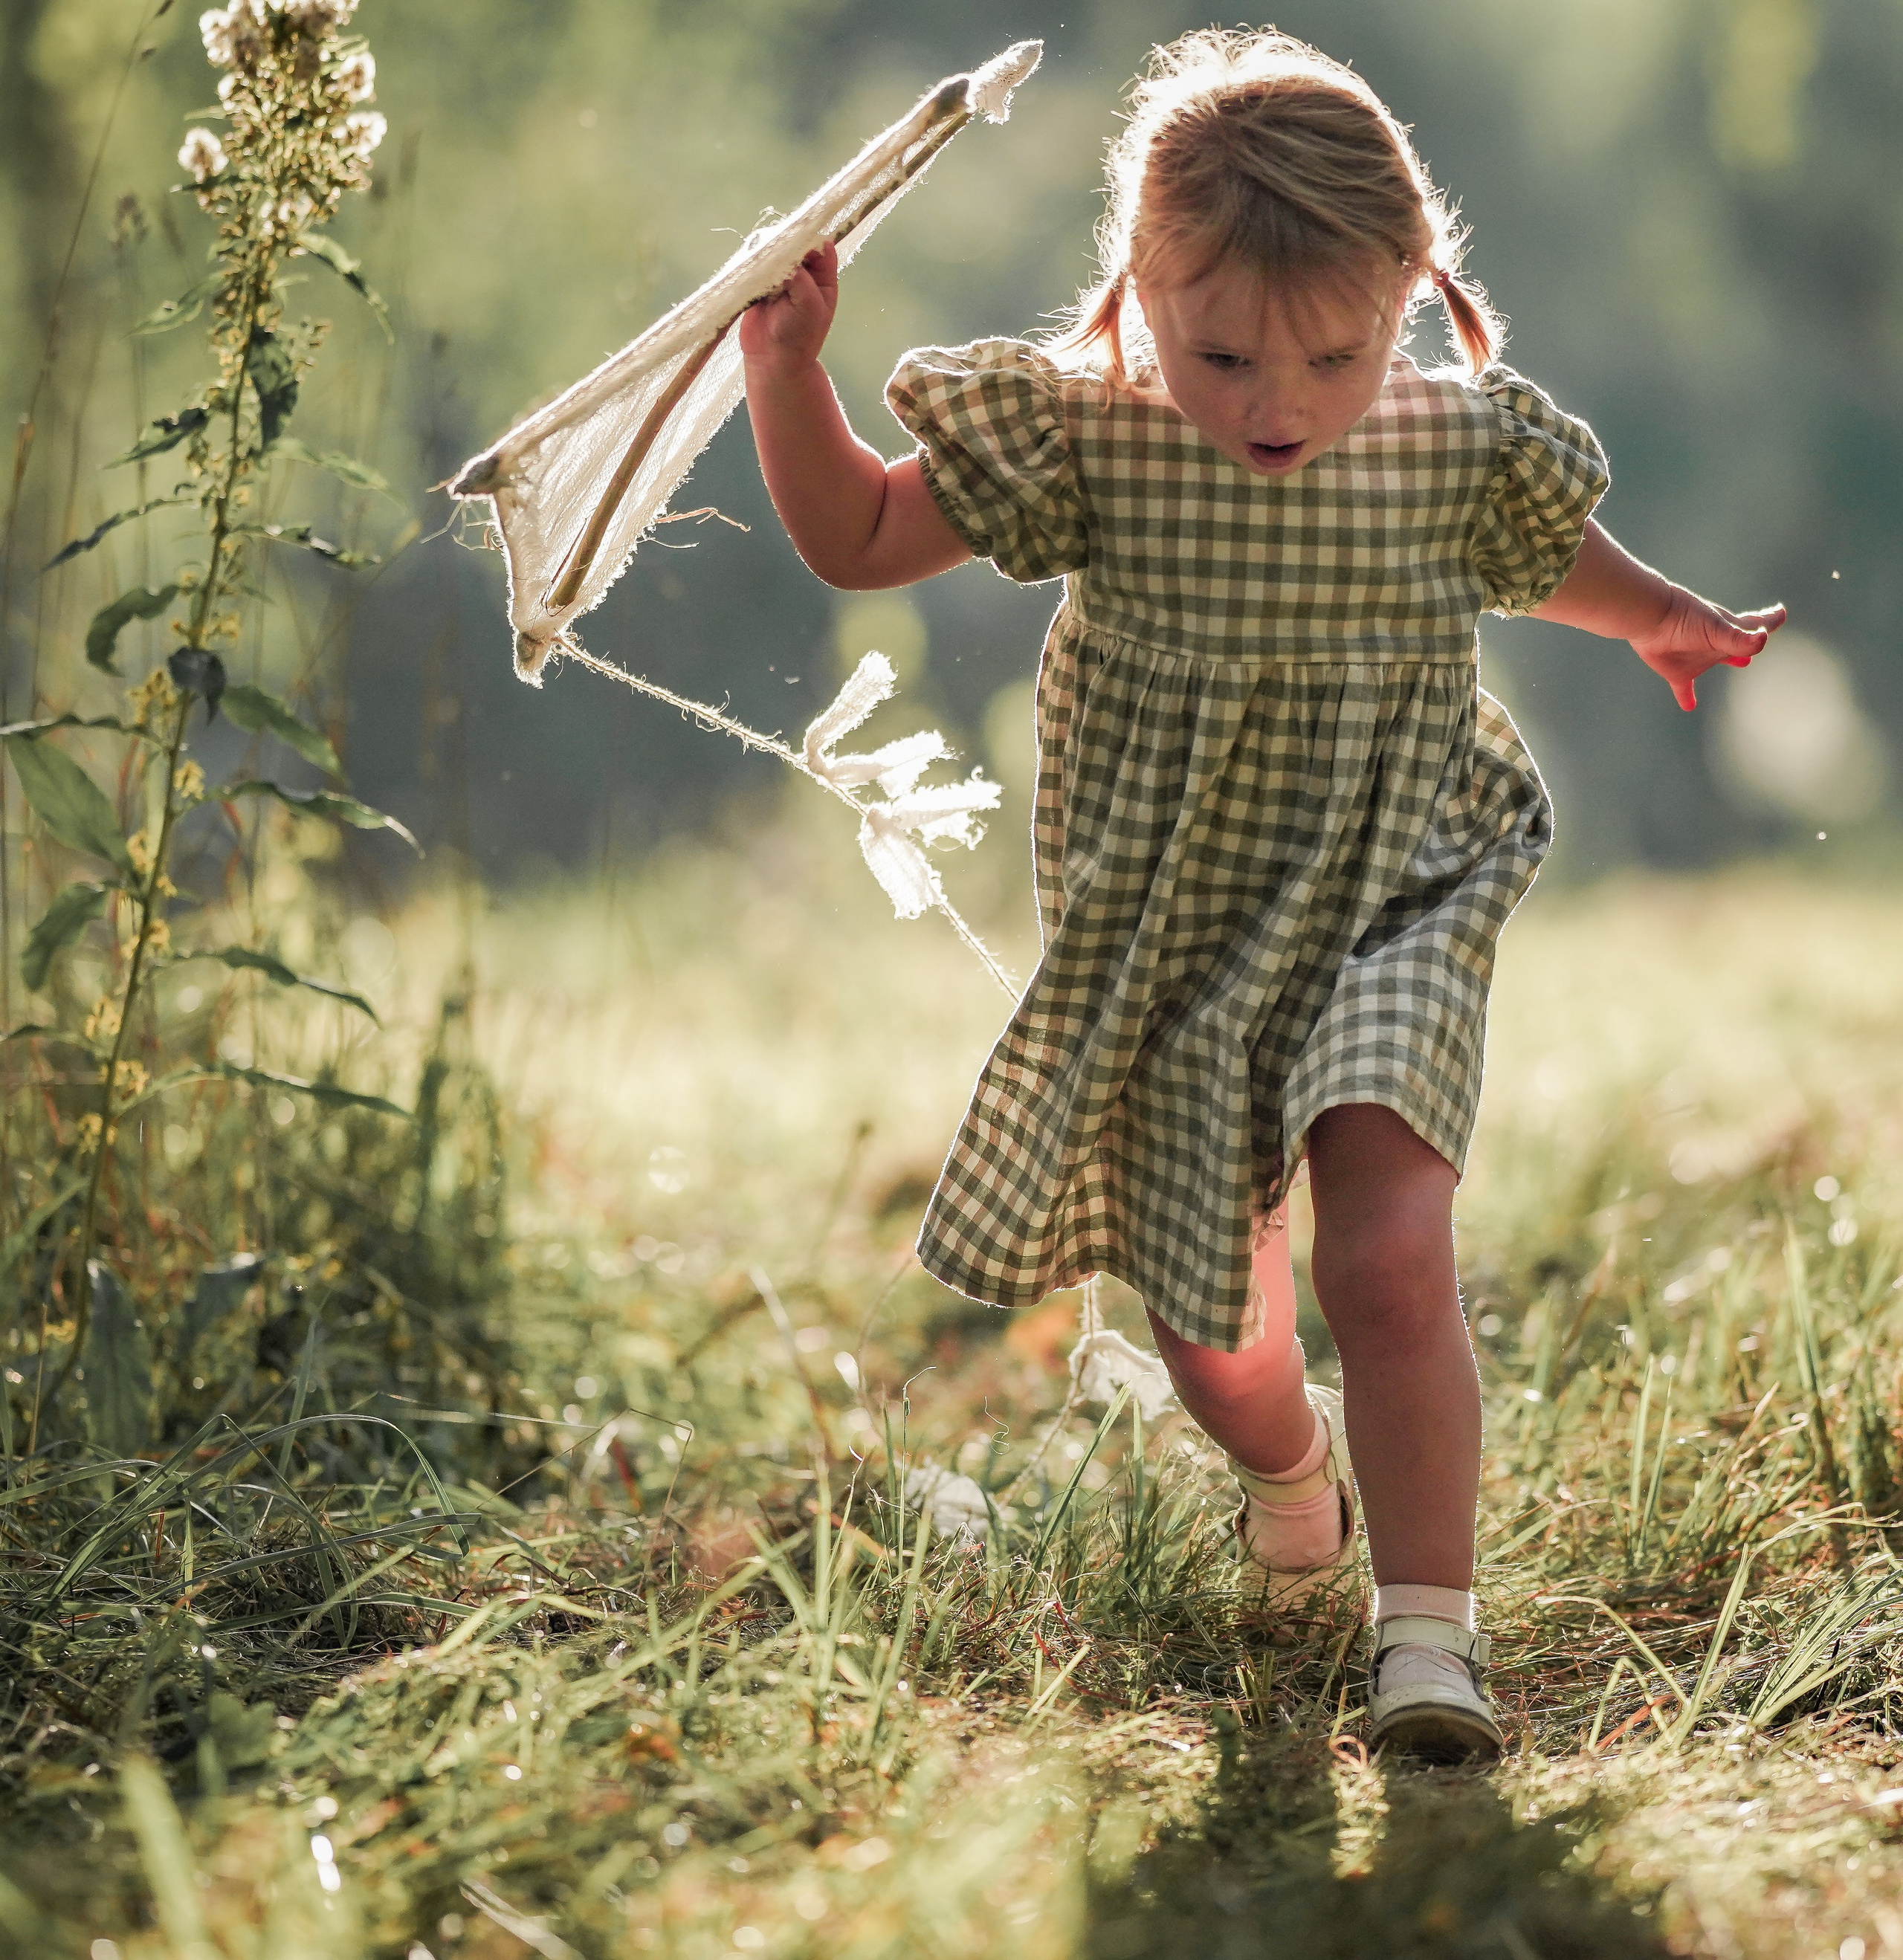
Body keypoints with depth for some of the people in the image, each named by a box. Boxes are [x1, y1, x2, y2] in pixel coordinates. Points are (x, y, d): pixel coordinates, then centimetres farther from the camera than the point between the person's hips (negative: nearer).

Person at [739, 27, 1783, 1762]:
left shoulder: (1460, 449, -9)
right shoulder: (1081, 446, -13)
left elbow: (1553, 561, 16)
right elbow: (858, 542, -5)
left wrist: (1661, 619, 6)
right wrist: (788, 373, -17)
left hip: (1387, 932, -1)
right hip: (1164, 953, 1)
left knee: (1389, 1262, -23)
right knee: (1211, 1338, 14)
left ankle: (1428, 1623, -8)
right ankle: (1292, 1476, 50)